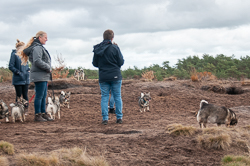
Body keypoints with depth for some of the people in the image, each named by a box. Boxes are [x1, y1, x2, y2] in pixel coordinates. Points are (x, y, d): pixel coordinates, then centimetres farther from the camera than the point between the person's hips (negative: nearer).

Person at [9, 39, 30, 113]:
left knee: (25, 95, 5)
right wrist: (19, 72, -16)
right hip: (18, 79, -6)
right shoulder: (14, 54, -8)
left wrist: (27, 72, 8)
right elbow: (11, 66, -11)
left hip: (25, 79, 6)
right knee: (19, 95, 0)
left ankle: (26, 110, 8)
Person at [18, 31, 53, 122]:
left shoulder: (40, 47, 20)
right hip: (39, 76, -10)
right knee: (39, 96, -7)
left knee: (44, 96, 12)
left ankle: (43, 113, 17)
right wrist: (48, 68, -14)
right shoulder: (37, 48, -13)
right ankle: (37, 115, -3)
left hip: (44, 76, 10)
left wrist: (48, 68, 13)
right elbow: (37, 61, -23)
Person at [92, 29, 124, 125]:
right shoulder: (114, 48, -9)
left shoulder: (97, 49, 2)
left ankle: (105, 118, -1)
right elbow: (121, 62, -7)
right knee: (117, 96, 7)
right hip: (115, 76, -2)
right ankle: (119, 117, 7)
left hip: (103, 77, 2)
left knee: (104, 97, 6)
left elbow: (95, 63, 8)